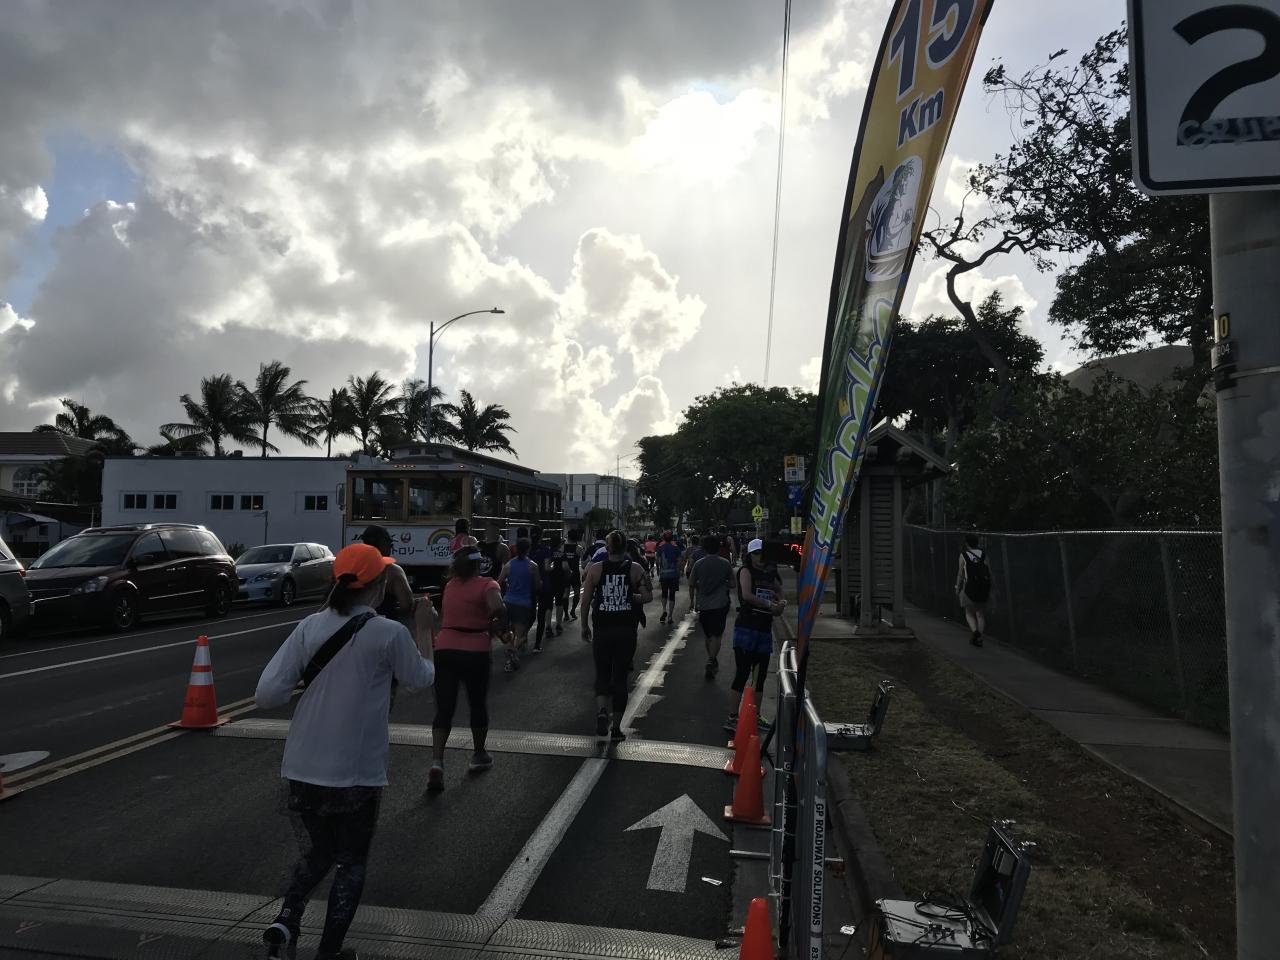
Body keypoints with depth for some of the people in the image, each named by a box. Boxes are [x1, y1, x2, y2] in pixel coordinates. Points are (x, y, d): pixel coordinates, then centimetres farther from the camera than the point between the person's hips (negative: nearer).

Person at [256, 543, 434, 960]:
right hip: (356, 776, -3)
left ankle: (285, 920, 5)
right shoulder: (390, 634, -14)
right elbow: (420, 679, 5)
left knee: (314, 855, 25)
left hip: (300, 772, 3)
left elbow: (266, 695, -9)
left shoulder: (310, 627, -5)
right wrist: (425, 640, 24)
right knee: (350, 864, 19)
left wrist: (307, 683, 10)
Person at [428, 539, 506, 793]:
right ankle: (479, 756, 32)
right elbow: (499, 609, -25)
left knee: (444, 709, 1)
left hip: (445, 650, 3)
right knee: (478, 705, 17)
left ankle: (437, 762, -17)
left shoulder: (450, 584, 10)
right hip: (475, 652, -3)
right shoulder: (486, 585, -6)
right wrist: (497, 627, -6)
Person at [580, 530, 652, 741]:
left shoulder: (595, 569, -3)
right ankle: (616, 727, 14)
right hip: (626, 631, 0)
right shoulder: (635, 569, -3)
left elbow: (585, 600, -2)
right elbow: (647, 596, -7)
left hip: (601, 630, 0)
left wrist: (584, 625, 9)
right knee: (620, 677, 10)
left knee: (602, 675, 14)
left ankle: (602, 712, -12)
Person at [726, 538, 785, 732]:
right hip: (746, 627, -6)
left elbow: (779, 597, 23)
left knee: (760, 676, 11)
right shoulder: (746, 571, -4)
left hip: (765, 629, 7)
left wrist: (780, 604, 0)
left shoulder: (770, 575, 14)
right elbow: (746, 595, -19)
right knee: (742, 674, -8)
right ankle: (732, 717, -3)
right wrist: (769, 604, -14)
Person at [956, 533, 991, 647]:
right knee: (981, 614, 14)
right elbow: (989, 572, 0)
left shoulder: (963, 555, -5)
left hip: (970, 589, -3)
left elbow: (960, 574, -5)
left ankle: (974, 630, -12)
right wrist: (990, 590, 8)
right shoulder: (983, 554, 1)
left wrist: (957, 589, 5)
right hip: (984, 589, 3)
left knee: (969, 613, 13)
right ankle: (979, 638, 13)